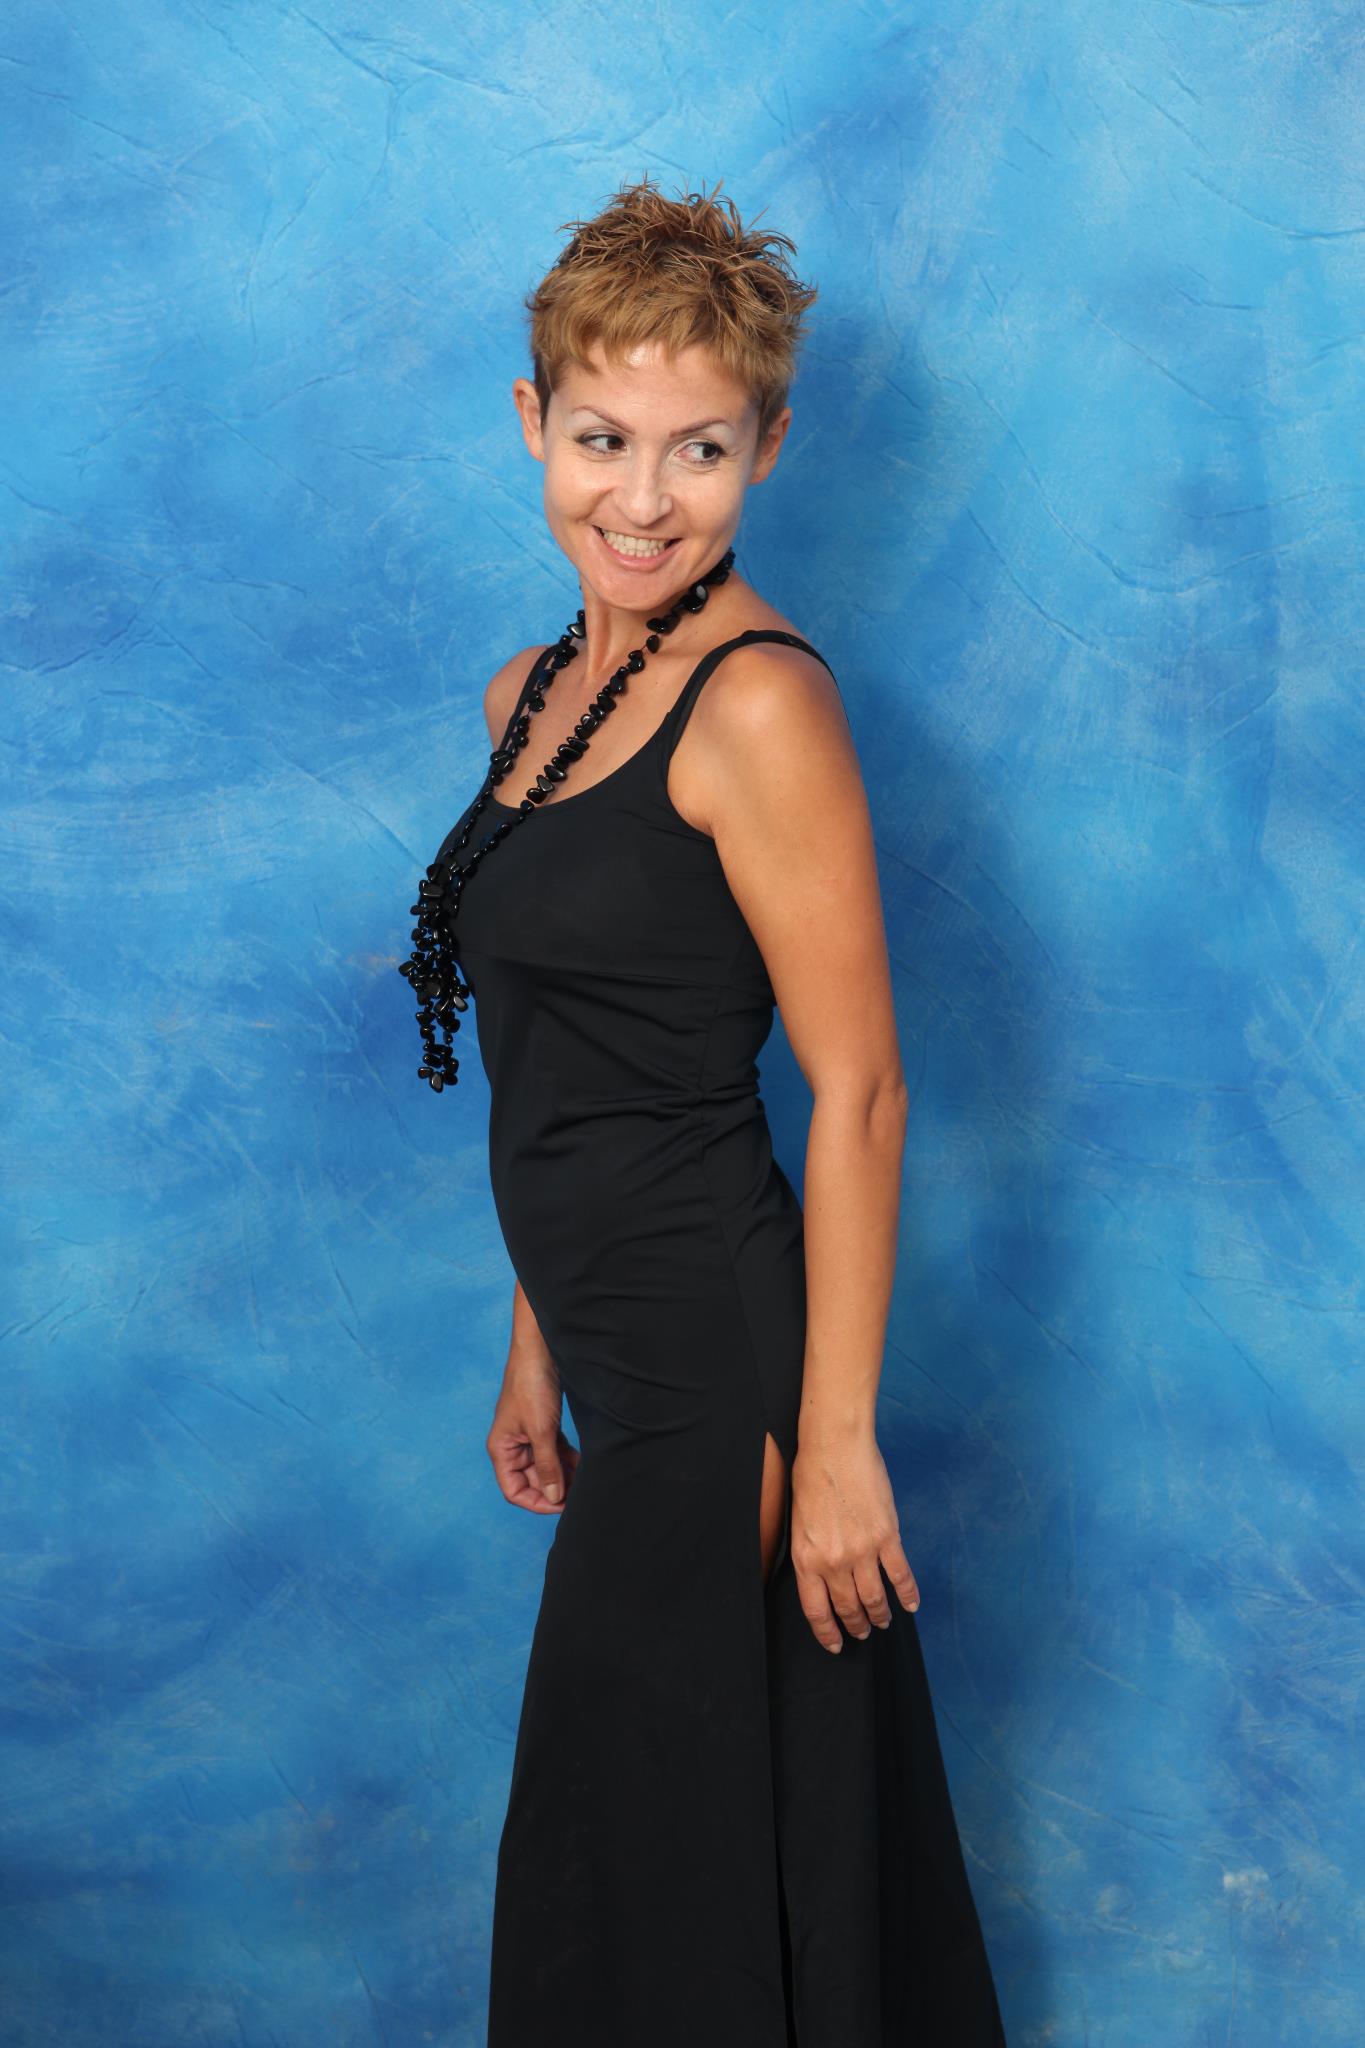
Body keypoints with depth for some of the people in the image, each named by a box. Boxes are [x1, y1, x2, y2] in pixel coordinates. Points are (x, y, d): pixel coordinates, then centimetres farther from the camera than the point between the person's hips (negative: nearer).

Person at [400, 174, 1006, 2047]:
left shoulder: (760, 703, -16)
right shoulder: (535, 692, 10)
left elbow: (859, 1097, -18)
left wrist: (837, 1439, -19)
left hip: (724, 1372, -8)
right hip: (628, 1365, 8)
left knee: (674, 1886, 5)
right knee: (632, 1855, 20)